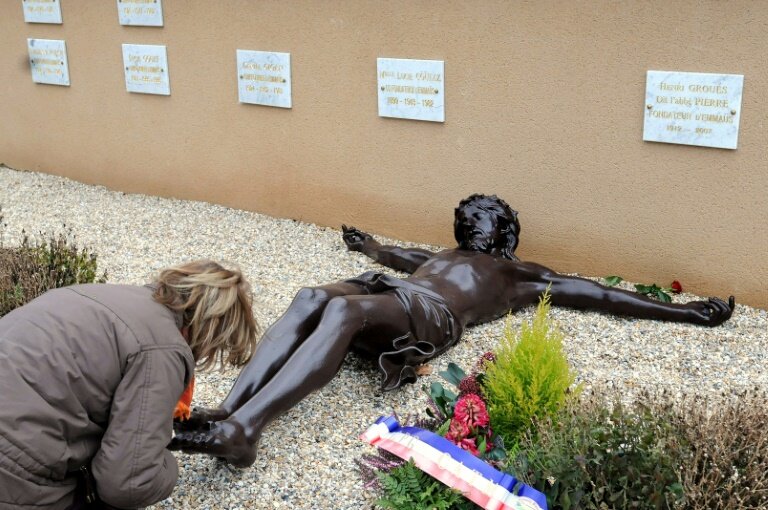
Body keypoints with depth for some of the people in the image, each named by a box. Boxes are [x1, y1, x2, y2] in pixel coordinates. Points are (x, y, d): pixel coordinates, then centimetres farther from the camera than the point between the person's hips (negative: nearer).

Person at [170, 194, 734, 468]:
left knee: (341, 309, -37)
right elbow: (404, 257, 62)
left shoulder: (520, 274, 28)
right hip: (386, 290, 6)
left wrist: (684, 311, 25)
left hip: (427, 313, -5)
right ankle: (226, 412, -45)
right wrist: (373, 247, 79)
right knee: (310, 298, -29)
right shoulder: (444, 255, 43)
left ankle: (241, 431, -52)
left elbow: (597, 294, 26)